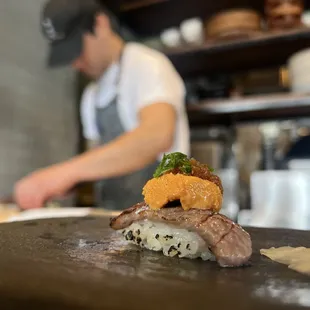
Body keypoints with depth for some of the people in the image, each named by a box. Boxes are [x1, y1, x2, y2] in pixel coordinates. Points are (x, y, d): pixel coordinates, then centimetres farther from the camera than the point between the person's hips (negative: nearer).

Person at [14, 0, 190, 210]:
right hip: (113, 215, 6)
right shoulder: (91, 95, 14)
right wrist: (50, 183, 1)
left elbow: (158, 136, -29)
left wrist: (68, 170, -32)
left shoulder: (146, 65, -11)